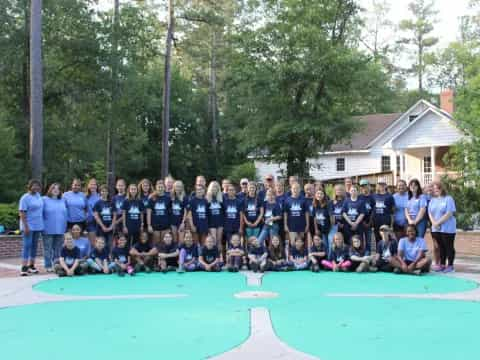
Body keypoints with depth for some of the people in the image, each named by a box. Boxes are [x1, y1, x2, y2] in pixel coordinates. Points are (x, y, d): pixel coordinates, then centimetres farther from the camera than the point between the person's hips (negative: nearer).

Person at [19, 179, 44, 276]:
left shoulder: (38, 195, 9)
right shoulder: (25, 198, -12)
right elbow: (22, 213, -15)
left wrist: (42, 224, 15)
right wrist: (25, 226, -20)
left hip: (38, 226, 7)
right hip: (28, 226, -7)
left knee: (34, 245, 10)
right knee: (27, 245, -8)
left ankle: (31, 265, 18)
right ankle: (24, 267, -8)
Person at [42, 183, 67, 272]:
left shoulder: (63, 201, 13)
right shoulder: (44, 200, -1)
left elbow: (65, 214, 16)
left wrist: (65, 226, 12)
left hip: (60, 229, 4)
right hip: (48, 230, -4)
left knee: (58, 249, 10)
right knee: (48, 249, 1)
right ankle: (48, 266, 8)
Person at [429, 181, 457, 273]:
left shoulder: (448, 199, -7)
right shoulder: (432, 200, 12)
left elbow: (449, 214, -15)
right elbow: (430, 213, 8)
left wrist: (438, 222, -17)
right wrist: (434, 223, -9)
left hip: (447, 228, -5)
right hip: (436, 229, 5)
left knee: (449, 247, 0)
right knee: (441, 247, 11)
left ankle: (450, 265, 7)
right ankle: (442, 264, 18)